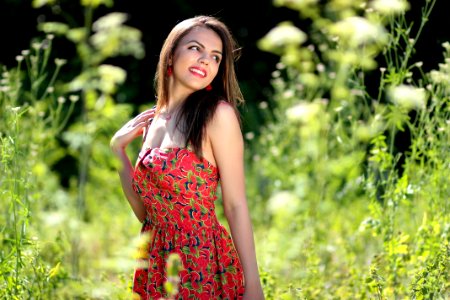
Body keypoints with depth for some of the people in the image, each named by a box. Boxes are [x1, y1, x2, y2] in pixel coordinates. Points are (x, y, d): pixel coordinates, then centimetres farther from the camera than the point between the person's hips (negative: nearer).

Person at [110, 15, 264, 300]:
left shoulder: (218, 114, -10)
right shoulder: (152, 121, 7)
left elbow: (236, 205, -12)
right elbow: (145, 211, 9)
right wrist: (118, 149, 6)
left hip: (204, 264, -6)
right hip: (157, 266, 6)